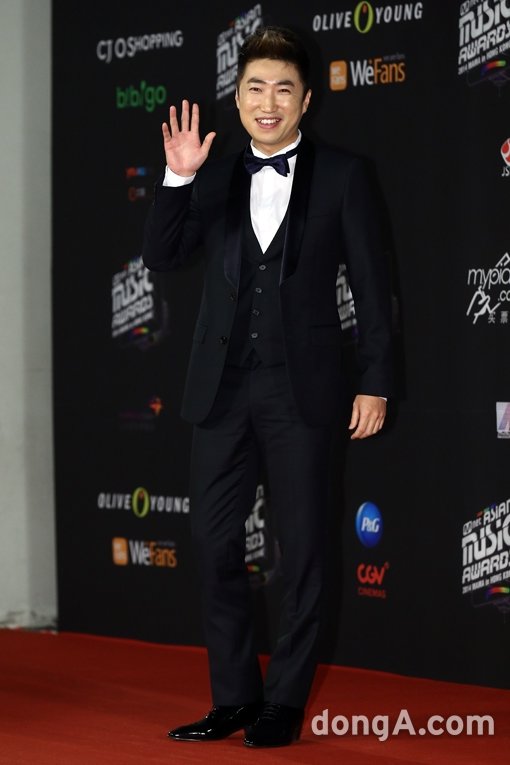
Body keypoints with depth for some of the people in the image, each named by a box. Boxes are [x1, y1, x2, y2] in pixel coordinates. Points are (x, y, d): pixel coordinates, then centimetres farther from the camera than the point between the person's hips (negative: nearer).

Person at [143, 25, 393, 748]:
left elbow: (373, 286, 0)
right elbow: (162, 255, 2)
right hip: (222, 388, 4)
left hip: (300, 389, -4)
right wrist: (177, 179, -12)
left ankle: (285, 702, 13)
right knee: (215, 543, 6)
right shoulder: (216, 179, 10)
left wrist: (376, 383, -4)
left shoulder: (341, 175, 0)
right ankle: (235, 697, 17)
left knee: (301, 548, 3)